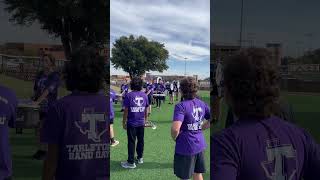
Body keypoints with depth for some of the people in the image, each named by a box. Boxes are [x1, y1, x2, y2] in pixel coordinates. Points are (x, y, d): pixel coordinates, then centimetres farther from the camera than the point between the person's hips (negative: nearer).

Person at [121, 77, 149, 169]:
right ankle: (140, 158, 33)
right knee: (140, 140, 17)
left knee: (131, 142, 3)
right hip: (141, 123, 4)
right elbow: (146, 110, 6)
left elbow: (126, 111, -10)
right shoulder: (144, 95, -1)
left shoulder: (129, 95, -12)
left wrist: (124, 122, -1)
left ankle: (131, 162, 10)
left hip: (131, 123, -4)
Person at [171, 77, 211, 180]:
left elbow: (175, 128, -31)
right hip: (200, 145, 6)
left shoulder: (181, 106, -21)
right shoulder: (202, 104, 0)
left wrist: (174, 138, -11)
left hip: (185, 147, -6)